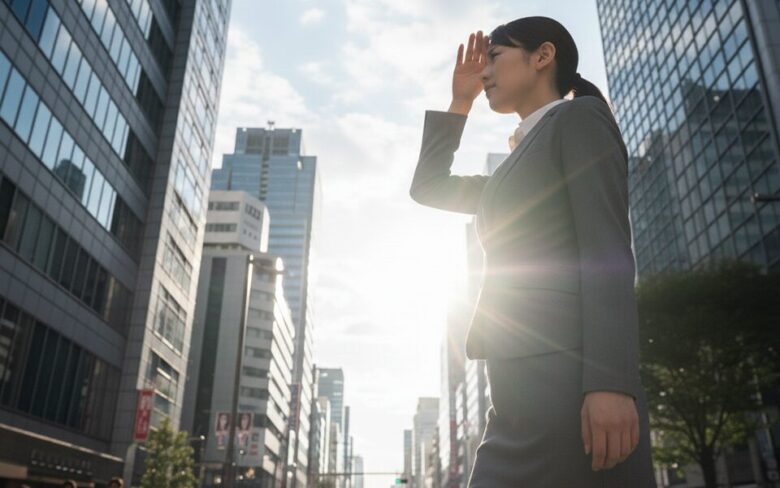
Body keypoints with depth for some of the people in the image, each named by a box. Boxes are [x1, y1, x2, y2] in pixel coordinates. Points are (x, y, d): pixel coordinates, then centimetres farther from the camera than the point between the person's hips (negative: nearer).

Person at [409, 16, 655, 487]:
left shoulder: (578, 117, 2)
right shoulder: (520, 164, 27)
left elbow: (609, 251, -11)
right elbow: (428, 188, 34)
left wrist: (610, 382, -21)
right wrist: (460, 101, 28)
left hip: (566, 376, -8)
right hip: (526, 381, 8)